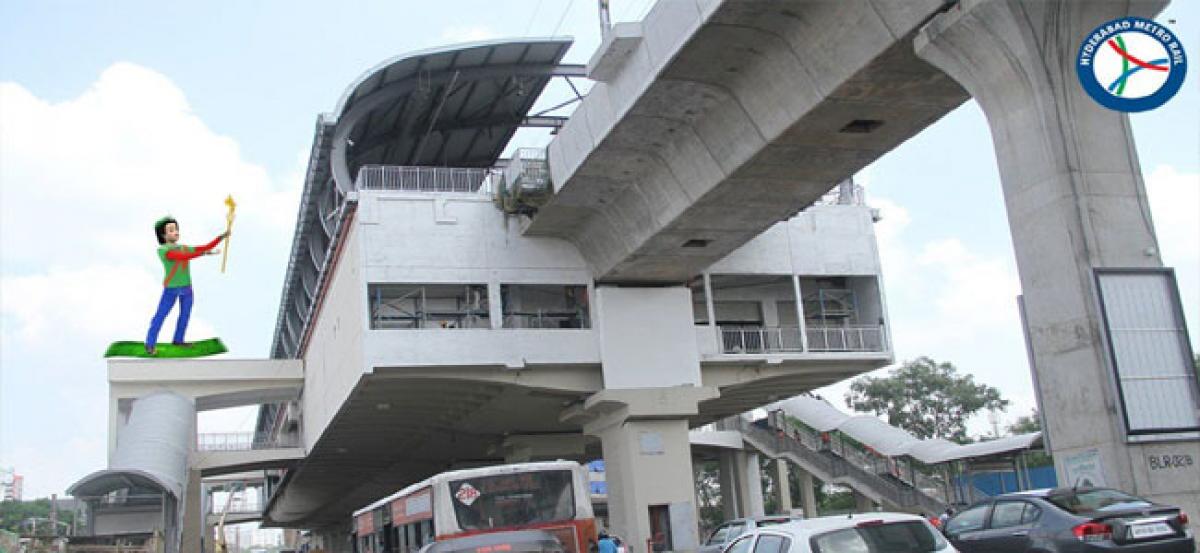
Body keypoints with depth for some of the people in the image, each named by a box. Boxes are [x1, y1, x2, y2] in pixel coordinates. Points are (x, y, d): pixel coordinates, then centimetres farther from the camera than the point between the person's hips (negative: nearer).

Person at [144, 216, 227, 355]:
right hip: (171, 288, -7)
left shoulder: (185, 248, 10)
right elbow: (182, 257, -26)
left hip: (187, 287, 7)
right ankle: (150, 344, 2)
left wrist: (222, 237, -5)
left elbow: (206, 247, 7)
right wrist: (204, 253, -32)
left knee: (185, 314, 14)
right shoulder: (162, 250, -11)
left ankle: (178, 339, 28)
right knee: (160, 315, -3)